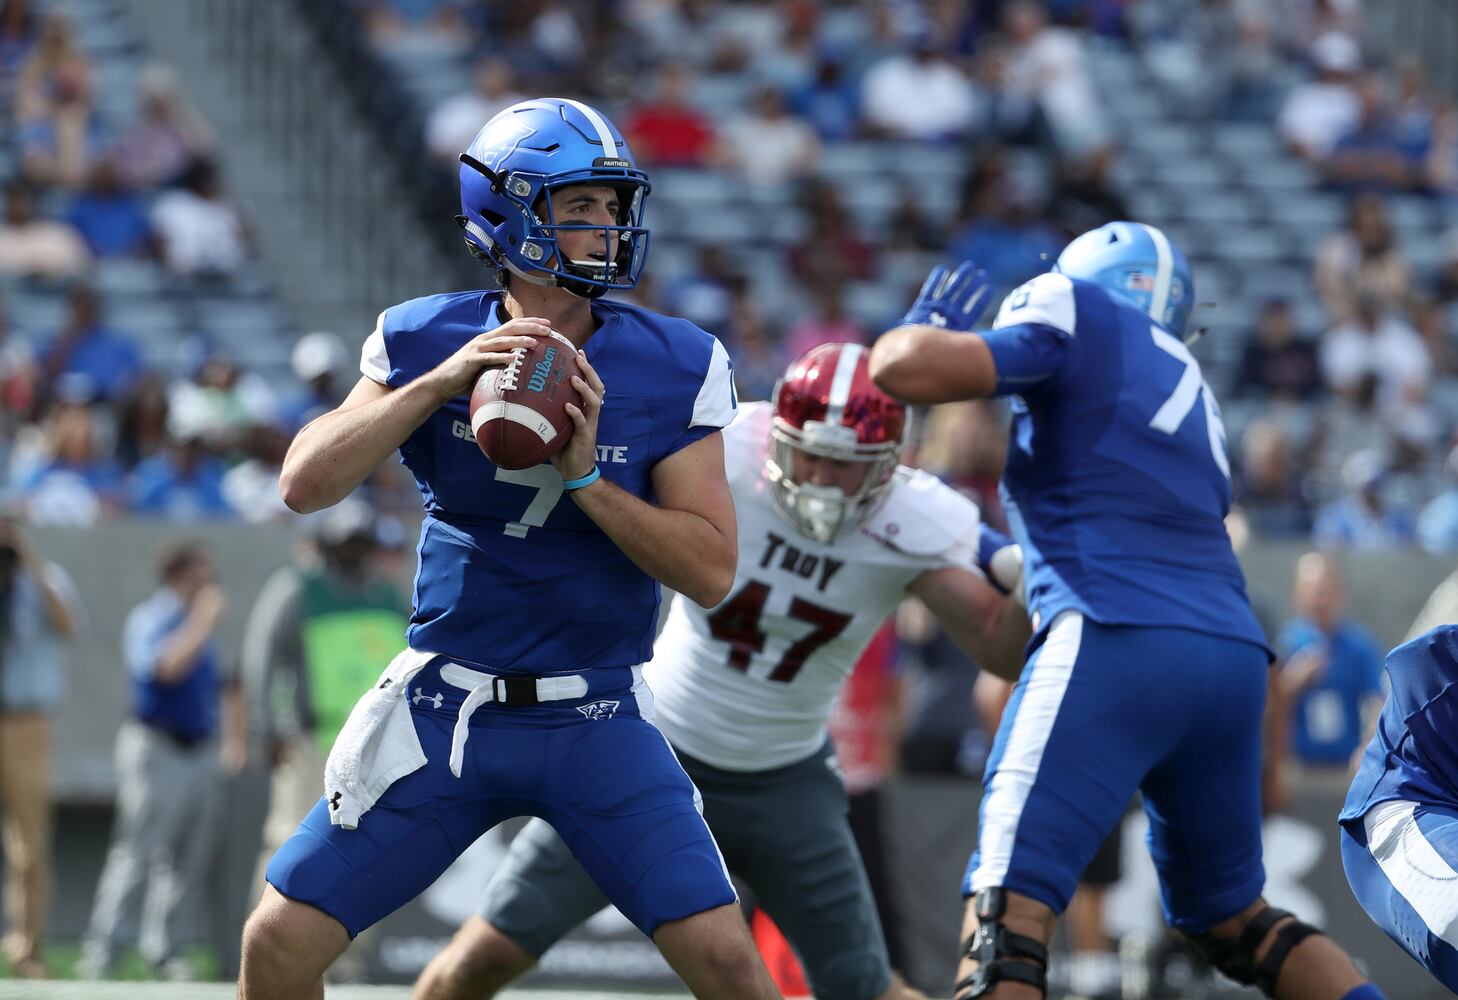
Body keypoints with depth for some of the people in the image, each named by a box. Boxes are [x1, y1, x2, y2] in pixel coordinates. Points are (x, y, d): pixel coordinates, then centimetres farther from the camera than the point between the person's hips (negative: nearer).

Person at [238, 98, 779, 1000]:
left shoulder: (674, 368, -6)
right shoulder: (428, 342, -3)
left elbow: (712, 572, -9)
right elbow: (306, 485, -13)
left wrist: (587, 477, -21)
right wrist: (442, 381, -23)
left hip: (599, 718, -1)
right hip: (446, 709, 1)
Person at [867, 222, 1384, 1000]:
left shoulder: (1077, 311, 8)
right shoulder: (1189, 395, 30)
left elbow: (910, 368, -4)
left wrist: (919, 325, 17)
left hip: (1121, 644, -8)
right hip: (1232, 653, 8)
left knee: (1010, 903, -15)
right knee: (1231, 920, 23)